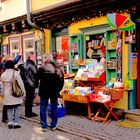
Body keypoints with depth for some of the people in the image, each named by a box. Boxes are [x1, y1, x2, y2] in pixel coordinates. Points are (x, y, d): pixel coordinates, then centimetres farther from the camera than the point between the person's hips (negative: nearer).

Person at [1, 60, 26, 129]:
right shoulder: (16, 73, -10)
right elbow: (20, 83, -9)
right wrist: (23, 92, -1)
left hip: (7, 95, 4)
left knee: (9, 109, 14)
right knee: (16, 109, 7)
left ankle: (10, 123, 14)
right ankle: (16, 123, 9)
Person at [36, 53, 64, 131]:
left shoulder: (41, 69, -7)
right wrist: (58, 90, 9)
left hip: (44, 91, -1)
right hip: (54, 91, 1)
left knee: (43, 108, 7)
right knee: (54, 107, 12)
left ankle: (44, 126, 9)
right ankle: (53, 125, 17)